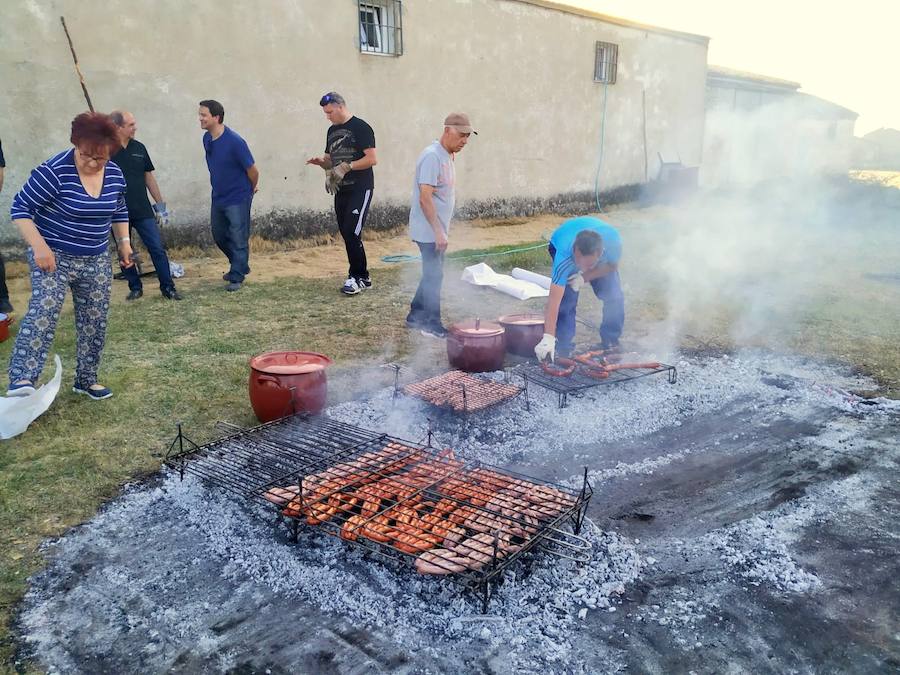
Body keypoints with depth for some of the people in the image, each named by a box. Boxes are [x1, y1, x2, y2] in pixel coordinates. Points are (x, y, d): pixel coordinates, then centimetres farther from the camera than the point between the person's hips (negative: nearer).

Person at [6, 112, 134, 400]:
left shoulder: (115, 176, -1)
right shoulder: (54, 171, -19)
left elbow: (119, 211, 18)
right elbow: (20, 207, -15)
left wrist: (124, 241, 8)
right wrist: (39, 246, -24)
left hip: (96, 261, 6)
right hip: (53, 256, -6)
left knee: (94, 321, 9)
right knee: (43, 311, -24)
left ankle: (86, 379, 25)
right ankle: (21, 381, -30)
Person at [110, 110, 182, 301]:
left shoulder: (139, 148, 6)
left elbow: (149, 177, 13)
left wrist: (160, 204, 12)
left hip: (143, 211, 2)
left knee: (157, 249, -2)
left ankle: (168, 287, 5)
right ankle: (135, 288, 21)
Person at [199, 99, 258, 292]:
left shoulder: (235, 142, -22)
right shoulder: (207, 139, 0)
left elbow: (252, 170, -14)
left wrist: (252, 188, 1)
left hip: (237, 198, -8)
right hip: (218, 197, 8)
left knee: (238, 239, 0)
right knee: (219, 236, 17)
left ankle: (236, 277, 10)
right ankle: (240, 266, 35)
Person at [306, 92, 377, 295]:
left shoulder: (360, 127, -8)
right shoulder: (332, 131, 15)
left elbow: (372, 159, -15)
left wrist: (347, 166, -20)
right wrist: (320, 161, 0)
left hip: (360, 189, -8)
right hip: (341, 190, 8)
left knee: (352, 232, -13)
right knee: (346, 233, 7)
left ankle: (358, 277, -1)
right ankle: (361, 277, 15)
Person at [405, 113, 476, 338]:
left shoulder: (448, 156, 12)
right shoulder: (432, 156, -18)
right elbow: (425, 199, -23)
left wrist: (442, 230, 18)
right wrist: (438, 232, -23)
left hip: (437, 230, 9)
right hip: (429, 231, -9)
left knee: (433, 274, 15)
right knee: (434, 276, -3)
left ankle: (415, 317, 26)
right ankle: (432, 324, 8)